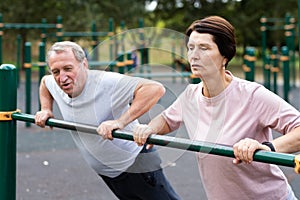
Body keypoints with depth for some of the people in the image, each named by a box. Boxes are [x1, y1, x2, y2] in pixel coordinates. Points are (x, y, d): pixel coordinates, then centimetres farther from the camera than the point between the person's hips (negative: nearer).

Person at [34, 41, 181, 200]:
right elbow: (44, 81, 21)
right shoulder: (54, 84, -6)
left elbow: (156, 89, -40)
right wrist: (46, 109, 6)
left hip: (135, 164, -7)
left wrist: (120, 122, -44)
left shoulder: (106, 82, -29)